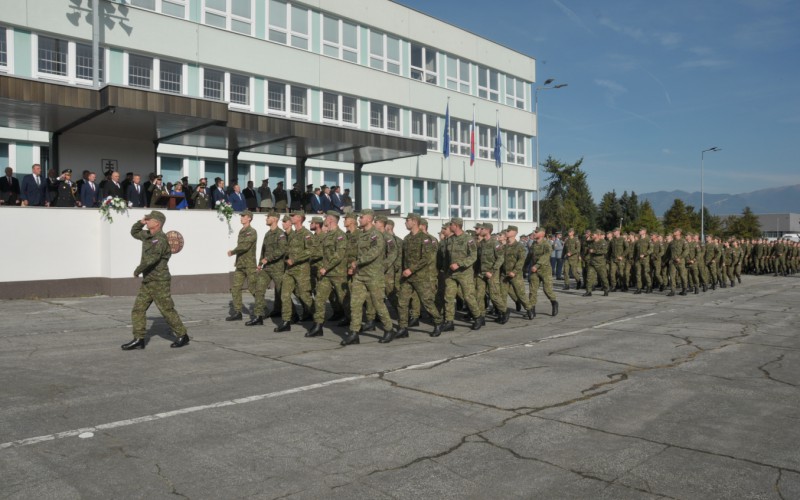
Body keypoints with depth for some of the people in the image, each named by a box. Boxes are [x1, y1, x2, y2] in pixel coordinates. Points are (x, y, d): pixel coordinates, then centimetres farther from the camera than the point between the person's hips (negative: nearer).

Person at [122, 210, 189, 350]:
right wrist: (141, 222, 9)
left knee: (167, 311, -4)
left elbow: (152, 257, -29)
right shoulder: (148, 236, 12)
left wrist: (138, 270, -17)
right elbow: (134, 232, 29)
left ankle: (183, 336, 7)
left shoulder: (161, 239, -17)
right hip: (147, 282, 9)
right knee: (138, 309, 4)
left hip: (159, 282, -9)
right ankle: (139, 340, 6)